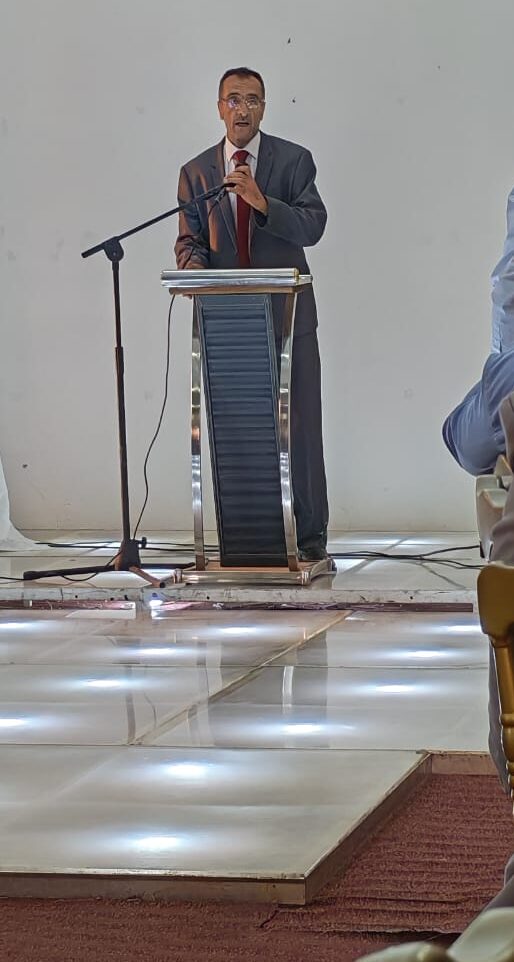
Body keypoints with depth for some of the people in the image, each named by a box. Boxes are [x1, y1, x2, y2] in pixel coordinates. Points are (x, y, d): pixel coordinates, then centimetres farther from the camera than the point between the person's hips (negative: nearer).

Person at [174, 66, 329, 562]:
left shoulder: (294, 159, 3)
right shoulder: (196, 172, 10)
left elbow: (313, 226, -7)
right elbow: (188, 239, 9)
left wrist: (262, 202, -21)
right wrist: (193, 265, -14)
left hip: (288, 312, -2)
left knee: (300, 423, -2)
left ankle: (310, 533, 5)